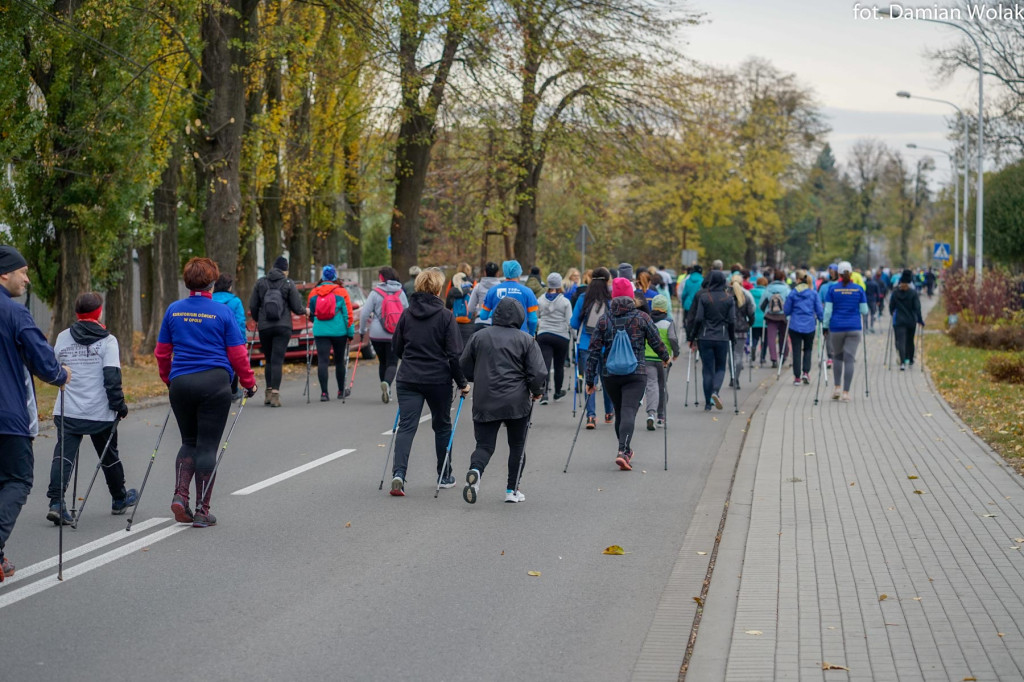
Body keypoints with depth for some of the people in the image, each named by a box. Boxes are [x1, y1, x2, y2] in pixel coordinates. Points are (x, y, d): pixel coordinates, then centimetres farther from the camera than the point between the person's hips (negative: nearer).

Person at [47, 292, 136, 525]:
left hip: (66, 411, 2)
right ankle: (119, 499, 33)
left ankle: (56, 502, -19)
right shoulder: (107, 340, -7)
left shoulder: (62, 338, 5)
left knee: (63, 455, -2)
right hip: (99, 412, -2)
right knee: (108, 455, 16)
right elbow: (112, 376, -14)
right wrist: (119, 405, -6)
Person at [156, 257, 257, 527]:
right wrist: (249, 383, 11)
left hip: (180, 383, 3)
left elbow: (162, 352, 11)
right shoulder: (222, 312, -4)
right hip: (215, 382, -3)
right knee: (207, 445, 2)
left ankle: (180, 495, -1)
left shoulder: (174, 310, 4)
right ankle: (202, 510, 4)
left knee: (189, 441, 18)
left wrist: (168, 378, 27)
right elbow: (237, 354, -2)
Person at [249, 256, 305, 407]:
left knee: (269, 360, 15)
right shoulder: (289, 284, -1)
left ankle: (268, 392, 14)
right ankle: (275, 394, -12)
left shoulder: (260, 282, 6)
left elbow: (252, 306, 7)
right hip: (283, 327, -2)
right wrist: (305, 311, 22)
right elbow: (297, 308, 0)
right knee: (277, 360, -5)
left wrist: (257, 320, 25)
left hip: (264, 327, 2)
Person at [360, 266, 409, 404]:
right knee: (392, 363, -1)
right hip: (396, 335, 0)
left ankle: (386, 392, 19)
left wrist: (363, 330, 9)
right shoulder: (400, 293, 4)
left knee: (383, 362, 15)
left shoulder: (375, 293, -3)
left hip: (377, 334, 0)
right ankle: (387, 383, -29)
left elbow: (364, 313, -5)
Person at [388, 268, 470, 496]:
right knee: (442, 426, 15)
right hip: (438, 380, -2)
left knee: (406, 426, -2)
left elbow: (396, 348, 11)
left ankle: (399, 473, -22)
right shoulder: (445, 316, -8)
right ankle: (444, 476, 25)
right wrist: (462, 382, 0)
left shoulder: (407, 315, 2)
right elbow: (454, 353, -10)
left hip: (408, 379, 2)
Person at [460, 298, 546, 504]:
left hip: (484, 402, 1)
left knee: (484, 445, 5)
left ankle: (475, 471, -26)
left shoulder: (479, 337, 5)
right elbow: (539, 373, -8)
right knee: (517, 445, 16)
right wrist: (536, 392, 12)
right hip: (516, 402, -1)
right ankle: (512, 490, 17)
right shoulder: (526, 340, -2)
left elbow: (464, 368, 12)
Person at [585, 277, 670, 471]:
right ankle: (623, 451, -27)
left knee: (619, 411, 18)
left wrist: (590, 380, 5)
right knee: (629, 412, -10)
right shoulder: (641, 318, -3)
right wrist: (665, 358, 25)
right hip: (636, 373, -3)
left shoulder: (604, 319, 2)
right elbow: (657, 342, 3)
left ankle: (626, 450, 32)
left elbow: (594, 351, 1)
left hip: (610, 374, 3)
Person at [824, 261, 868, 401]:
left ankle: (837, 388, 9)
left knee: (837, 356, 17)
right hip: (854, 328, 0)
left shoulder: (833, 289, -4)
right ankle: (846, 392, -5)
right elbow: (864, 311, 1)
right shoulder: (858, 289, -1)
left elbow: (828, 311, -6)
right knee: (849, 359, -1)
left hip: (836, 328, 0)